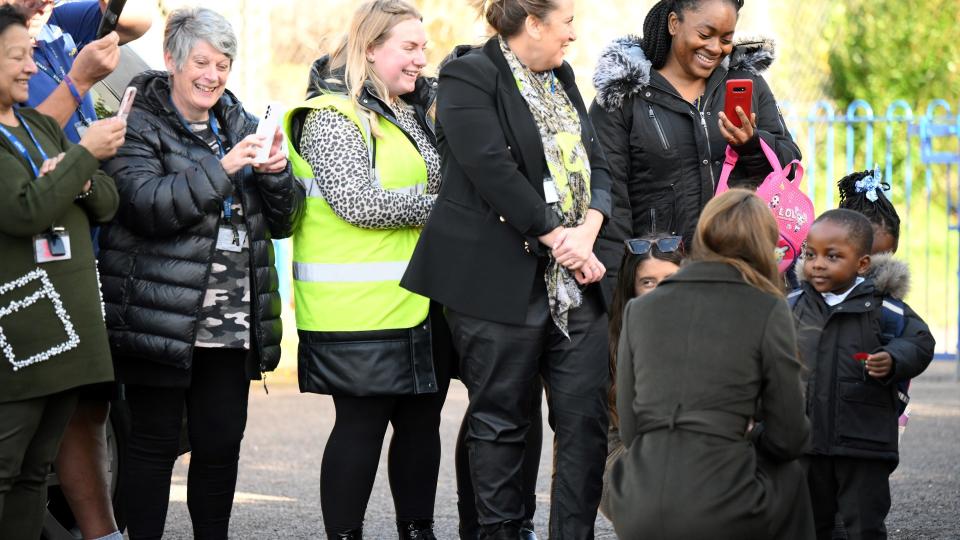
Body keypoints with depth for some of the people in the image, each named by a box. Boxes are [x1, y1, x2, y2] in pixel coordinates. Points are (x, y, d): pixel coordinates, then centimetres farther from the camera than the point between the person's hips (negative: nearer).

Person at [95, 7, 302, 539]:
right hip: (161, 319, -5)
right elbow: (148, 204, -20)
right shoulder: (137, 127, -3)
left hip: (231, 324, 5)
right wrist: (221, 168, -25)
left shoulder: (238, 124, 15)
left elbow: (280, 221, 14)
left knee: (221, 444, 8)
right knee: (155, 443, 0)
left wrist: (275, 175, -6)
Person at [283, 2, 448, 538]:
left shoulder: (414, 111, 17)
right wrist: (439, 207, -11)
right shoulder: (332, 116, -9)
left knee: (422, 418, 11)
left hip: (421, 301, 8)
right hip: (359, 307, -8)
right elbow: (359, 202, -19)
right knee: (362, 424, -4)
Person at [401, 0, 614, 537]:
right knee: (501, 420, 1)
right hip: (502, 283, -7)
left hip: (575, 281, 7)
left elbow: (596, 164, 11)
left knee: (586, 415, 1)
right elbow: (494, 172, -17)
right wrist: (558, 237, -15)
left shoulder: (561, 78, 16)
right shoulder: (470, 78, -7)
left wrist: (588, 231, -7)